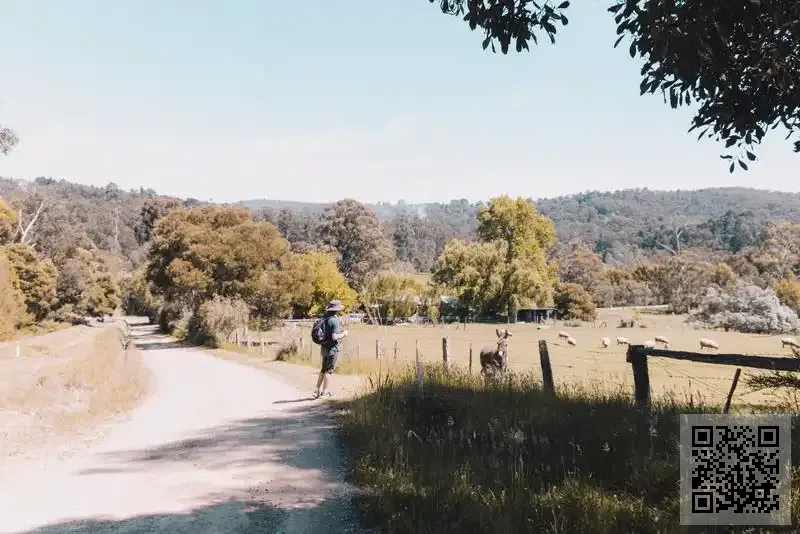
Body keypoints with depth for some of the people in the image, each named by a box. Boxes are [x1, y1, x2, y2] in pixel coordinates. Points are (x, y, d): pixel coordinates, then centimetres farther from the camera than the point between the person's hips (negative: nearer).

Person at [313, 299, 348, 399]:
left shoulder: (325, 319, 8)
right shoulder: (335, 320, -17)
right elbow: (334, 337, -23)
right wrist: (343, 334, -7)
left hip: (324, 347, 8)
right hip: (332, 348, -8)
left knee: (323, 369, 16)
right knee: (329, 370, 1)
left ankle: (317, 390, 18)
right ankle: (325, 391, 5)